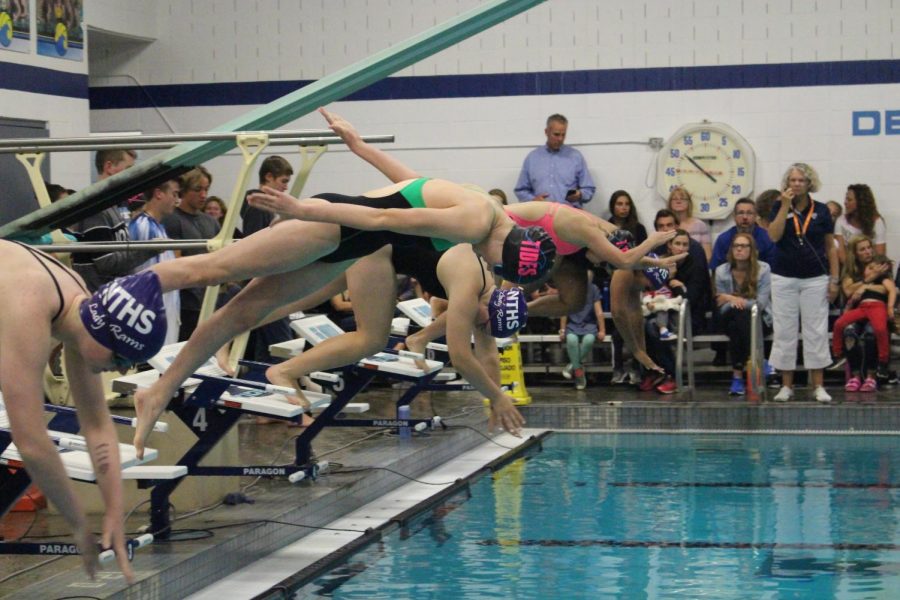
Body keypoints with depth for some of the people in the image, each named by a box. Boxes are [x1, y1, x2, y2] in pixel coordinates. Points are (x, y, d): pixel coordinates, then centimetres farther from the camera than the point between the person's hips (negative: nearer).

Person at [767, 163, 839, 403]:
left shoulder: (821, 211, 2)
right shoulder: (779, 207, 2)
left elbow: (830, 248, 6)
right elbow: (774, 236, -13)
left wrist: (834, 279, 1)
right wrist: (786, 206, -15)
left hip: (815, 278, 0)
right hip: (784, 278, 0)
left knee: (816, 331, 1)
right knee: (784, 331, 2)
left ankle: (818, 386, 6)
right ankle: (787, 385, 11)